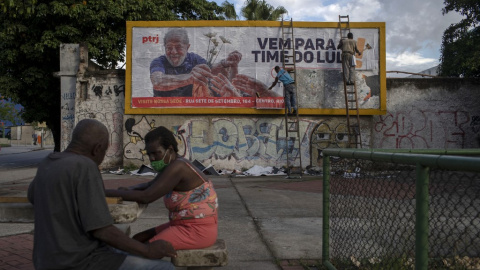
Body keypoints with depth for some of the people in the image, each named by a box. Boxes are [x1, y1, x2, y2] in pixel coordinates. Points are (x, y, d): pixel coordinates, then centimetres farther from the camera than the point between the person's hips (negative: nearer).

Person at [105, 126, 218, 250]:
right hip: (186, 225, 10)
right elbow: (150, 185, 22)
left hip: (199, 231, -10)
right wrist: (127, 190, 1)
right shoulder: (170, 165, 9)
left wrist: (107, 192, -17)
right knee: (137, 240, 9)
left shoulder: (177, 167, -21)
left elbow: (146, 197, -25)